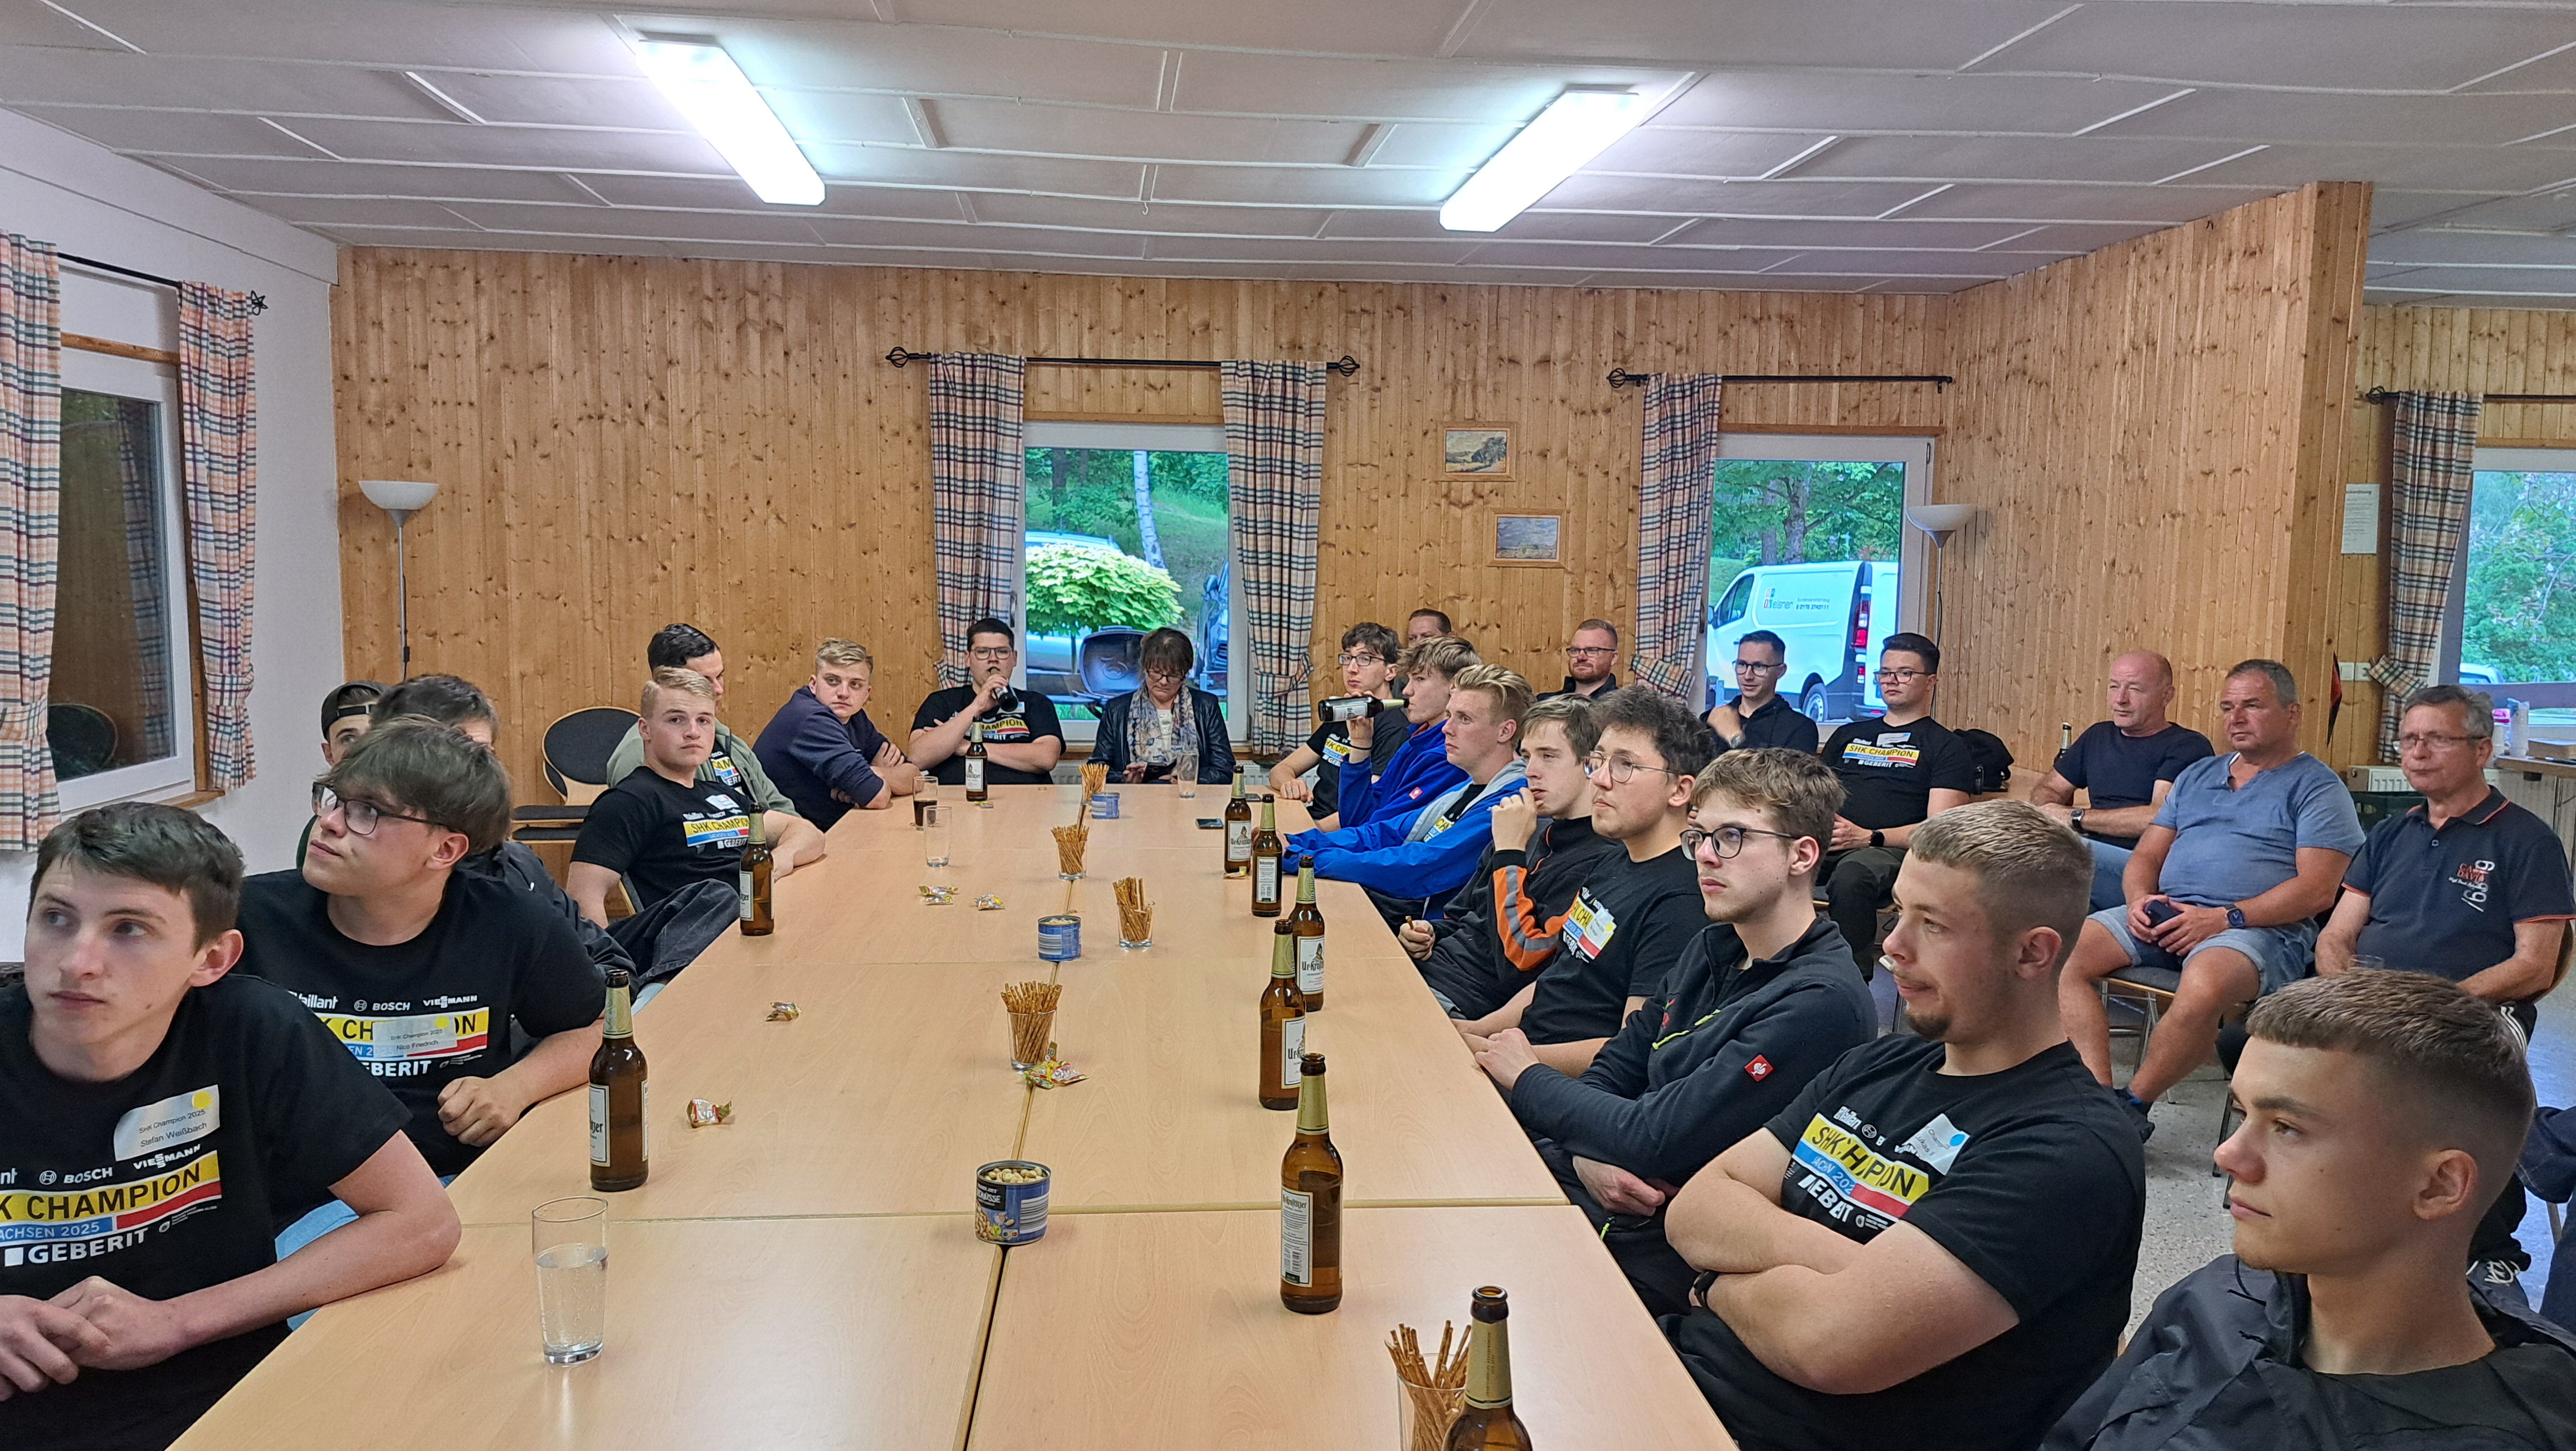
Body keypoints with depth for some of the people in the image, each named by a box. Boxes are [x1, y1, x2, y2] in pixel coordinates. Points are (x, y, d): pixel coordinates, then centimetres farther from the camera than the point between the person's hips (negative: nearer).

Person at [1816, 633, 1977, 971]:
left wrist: (1869, 838, -13)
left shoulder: (1946, 748, 12)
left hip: (1890, 851, -4)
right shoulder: (1848, 735, 30)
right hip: (1826, 842, 4)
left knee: (1850, 877, -41)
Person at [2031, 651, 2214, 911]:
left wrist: (2075, 817, -6)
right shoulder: (2098, 736, 25)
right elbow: (2047, 789, 28)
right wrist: (2050, 815, 1)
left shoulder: (2188, 746, 2)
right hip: (2086, 851, 6)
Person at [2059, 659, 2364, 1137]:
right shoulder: (2197, 776, 25)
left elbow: (2317, 889, -7)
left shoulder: (2316, 787, 5)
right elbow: (2146, 855, 22)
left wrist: (2226, 918, -17)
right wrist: (2140, 898, -2)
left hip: (2259, 928, -6)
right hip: (2165, 915, 6)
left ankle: (2132, 1104, -21)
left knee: (2204, 985, -39)